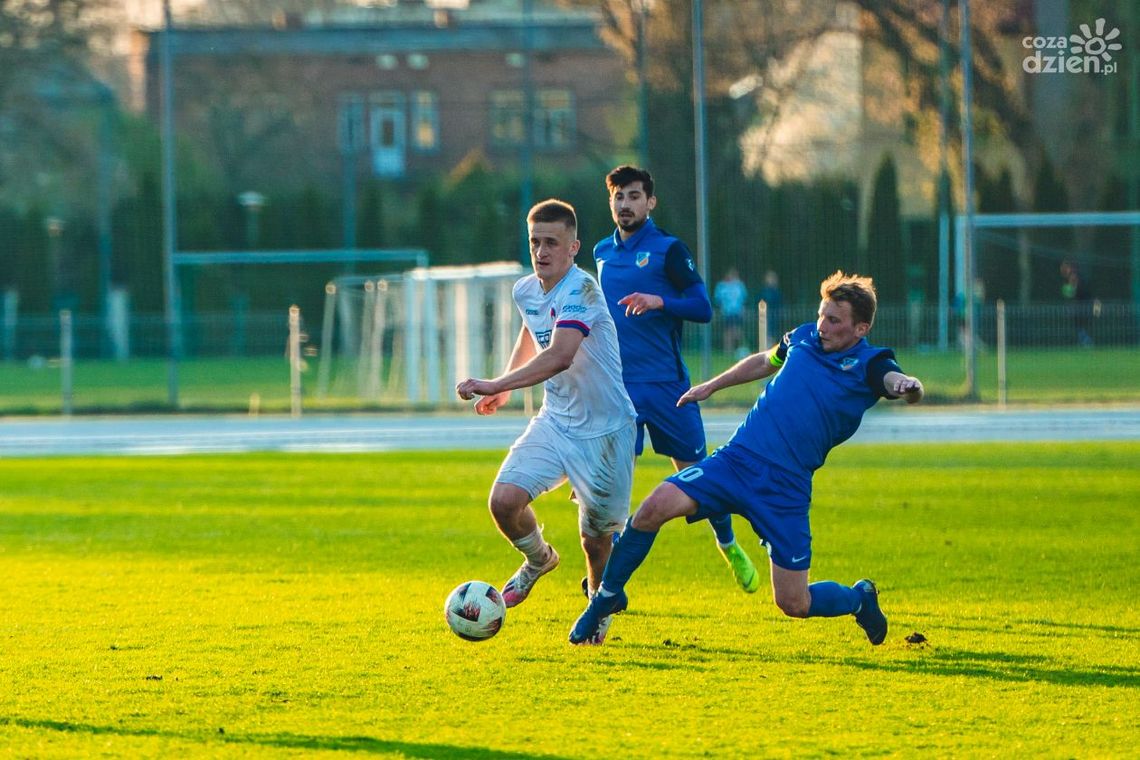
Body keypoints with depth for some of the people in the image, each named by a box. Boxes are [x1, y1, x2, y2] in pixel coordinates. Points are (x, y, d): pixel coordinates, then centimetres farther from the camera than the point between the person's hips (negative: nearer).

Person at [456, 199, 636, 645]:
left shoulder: (580, 291, -24)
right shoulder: (526, 291, 1)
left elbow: (559, 356, -39)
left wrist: (495, 385, -44)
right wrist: (506, 387, 25)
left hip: (604, 428, -6)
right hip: (555, 421, 6)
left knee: (596, 539, 4)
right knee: (504, 500, -15)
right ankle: (538, 560, 17)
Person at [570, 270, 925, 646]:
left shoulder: (869, 364, -5)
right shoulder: (803, 338, 9)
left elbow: (896, 381, -27)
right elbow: (764, 362, 30)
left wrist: (907, 386, -50)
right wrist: (711, 386, 36)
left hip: (786, 490, -3)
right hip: (736, 458, 3)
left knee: (794, 604, -3)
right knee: (654, 508, -20)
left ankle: (859, 598, 31)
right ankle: (607, 595, 1)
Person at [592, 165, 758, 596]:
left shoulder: (668, 249, -3)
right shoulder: (602, 253, 12)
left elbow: (702, 307, -9)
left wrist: (660, 302, -24)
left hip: (665, 381, -3)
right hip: (617, 384, 3)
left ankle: (729, 546, 28)